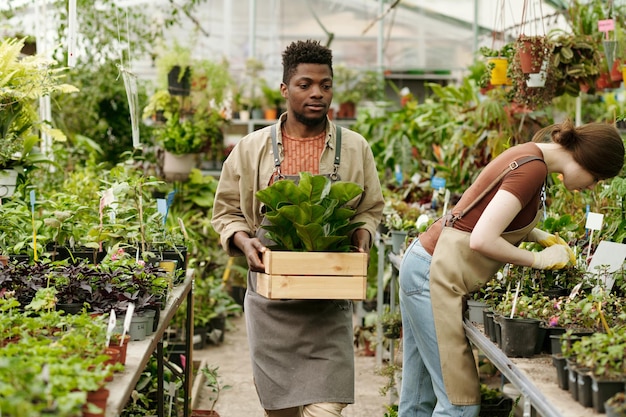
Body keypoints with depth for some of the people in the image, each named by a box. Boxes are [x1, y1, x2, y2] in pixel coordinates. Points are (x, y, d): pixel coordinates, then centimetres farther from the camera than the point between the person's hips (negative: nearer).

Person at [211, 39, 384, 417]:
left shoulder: (355, 149, 6)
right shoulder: (252, 149, 4)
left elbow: (372, 211, 14)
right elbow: (226, 211, 10)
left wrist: (361, 238, -7)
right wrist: (243, 242, -10)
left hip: (329, 305, -1)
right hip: (270, 298, 1)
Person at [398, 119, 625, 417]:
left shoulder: (529, 154, 10)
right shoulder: (533, 169, -19)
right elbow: (482, 240, -25)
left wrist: (541, 237, 10)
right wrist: (538, 260, -11)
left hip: (423, 266, 10)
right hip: (436, 276, -10)